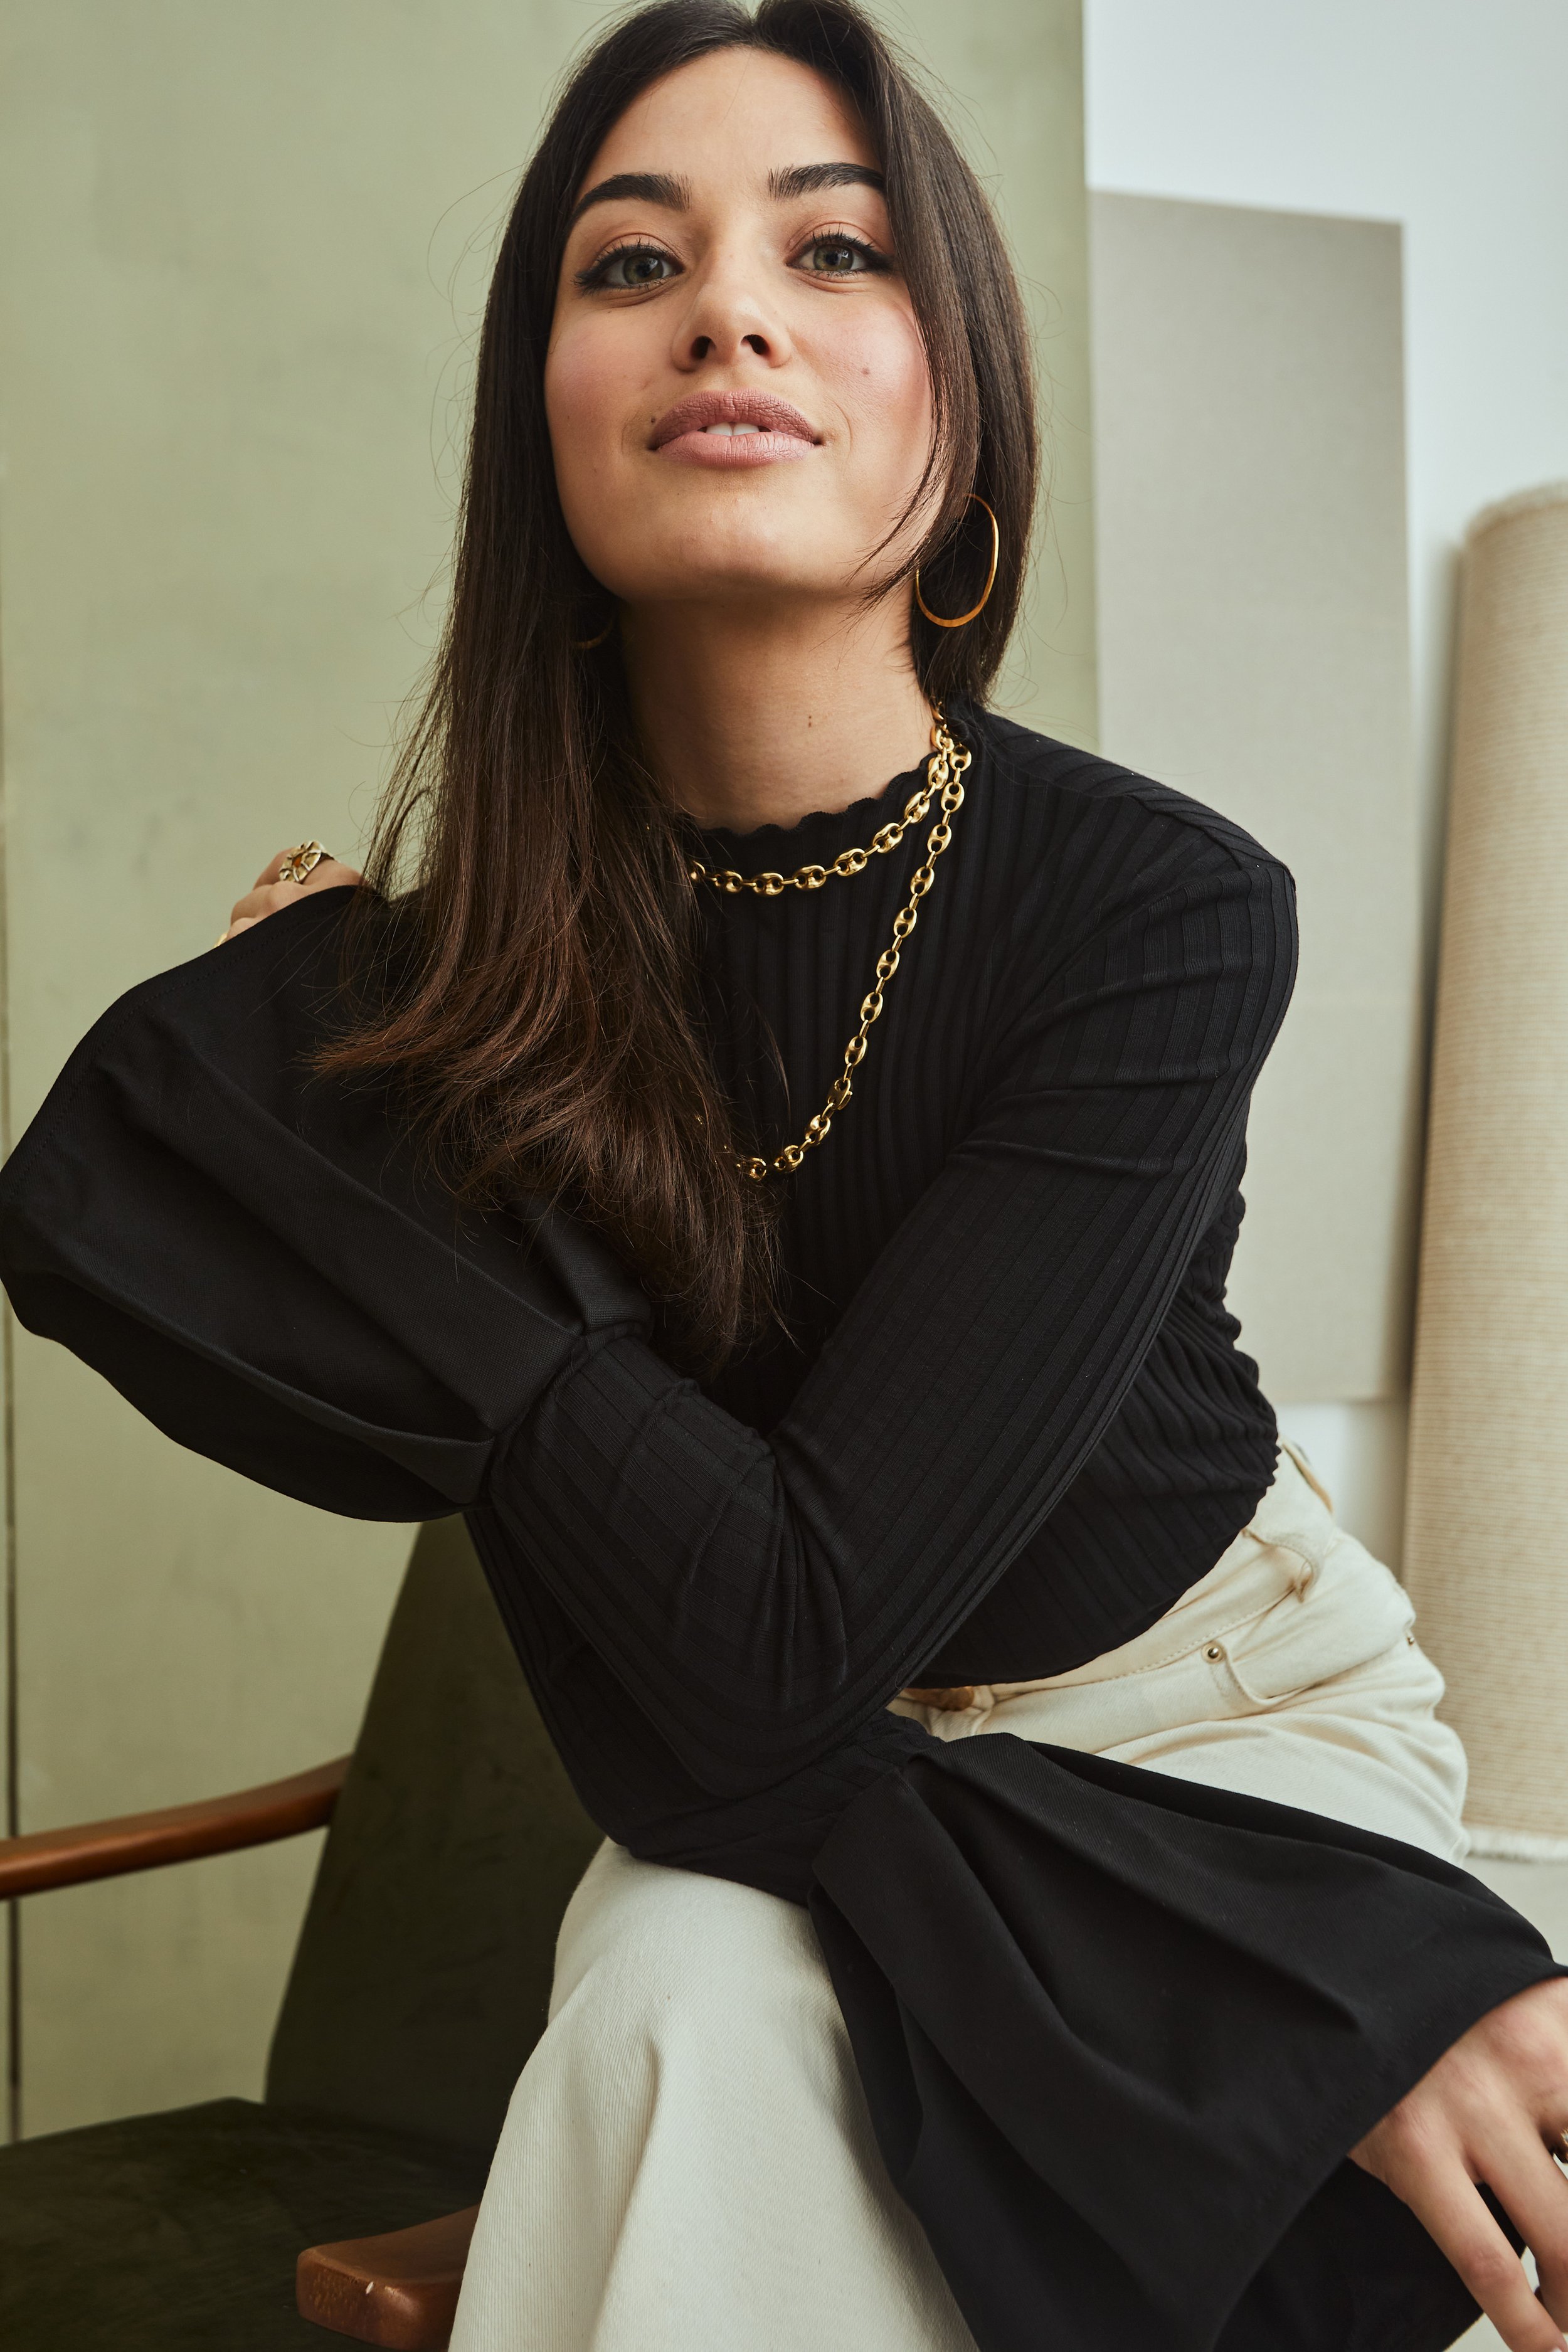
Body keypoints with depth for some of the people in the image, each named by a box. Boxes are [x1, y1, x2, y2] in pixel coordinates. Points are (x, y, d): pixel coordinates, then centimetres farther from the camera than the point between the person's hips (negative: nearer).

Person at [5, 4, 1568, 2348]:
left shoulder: (1167, 908, -22)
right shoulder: (464, 984, -15)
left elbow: (780, 1641, -28)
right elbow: (678, 1733, -17)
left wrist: (336, 1169, -23)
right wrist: (1336, 1982, -27)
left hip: (1237, 1717, -2)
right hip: (809, 1810, 2)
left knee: (701, 2013, -30)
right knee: (692, 2005, -31)